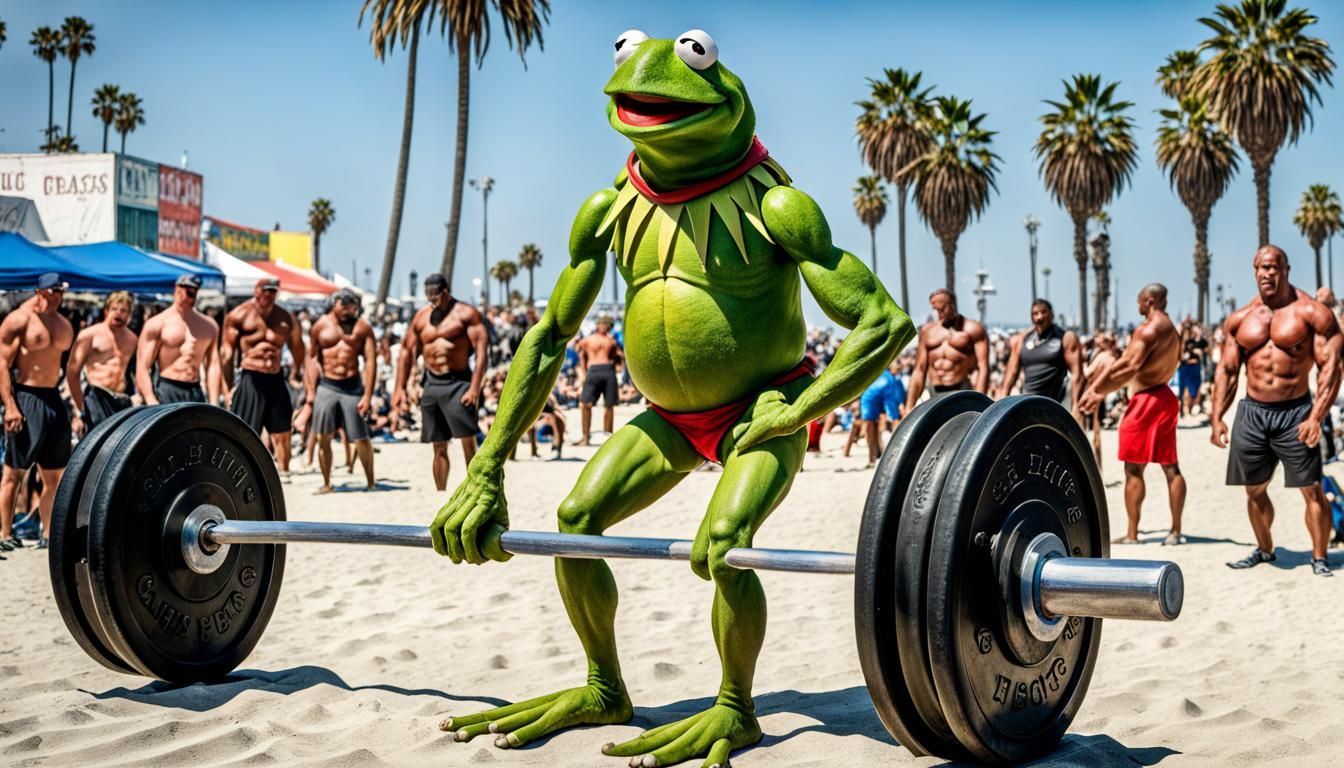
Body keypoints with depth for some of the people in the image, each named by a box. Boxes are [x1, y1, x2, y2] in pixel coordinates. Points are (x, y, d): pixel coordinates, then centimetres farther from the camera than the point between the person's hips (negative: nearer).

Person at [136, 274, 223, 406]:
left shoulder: (209, 326, 13)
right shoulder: (157, 324, 0)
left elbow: (213, 365, 10)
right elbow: (142, 367, -5)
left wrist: (213, 403, 0)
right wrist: (151, 402, -17)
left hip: (196, 394, 4)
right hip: (166, 392, -4)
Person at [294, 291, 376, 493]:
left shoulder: (362, 327, 2)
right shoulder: (321, 325, 6)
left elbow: (370, 361, -2)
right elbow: (312, 359, 7)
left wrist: (367, 395, -9)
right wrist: (310, 393, 1)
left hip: (353, 385, -1)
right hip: (326, 386, 1)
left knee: (361, 439, -1)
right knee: (323, 438, 1)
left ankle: (370, 482, 12)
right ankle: (326, 483, 12)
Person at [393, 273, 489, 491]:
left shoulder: (465, 314, -4)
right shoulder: (421, 317, 11)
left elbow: (482, 351, -11)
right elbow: (407, 351, 17)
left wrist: (475, 388, -19)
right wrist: (399, 388, 10)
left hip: (458, 382, -5)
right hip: (432, 384, 5)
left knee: (469, 443, -12)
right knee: (439, 448, 9)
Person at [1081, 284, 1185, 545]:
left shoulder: (1149, 329, -13)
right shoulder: (1171, 329, 16)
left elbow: (1130, 368, -20)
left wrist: (1098, 392, -11)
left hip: (1146, 400, -9)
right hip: (1164, 398, 9)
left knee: (1134, 469, -2)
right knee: (1170, 467, 7)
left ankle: (1132, 534, 0)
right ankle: (1176, 531, 9)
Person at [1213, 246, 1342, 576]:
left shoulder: (1311, 312, -6)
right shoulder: (1239, 319, 8)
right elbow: (1226, 370, 11)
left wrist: (1316, 417, -18)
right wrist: (1217, 417, 2)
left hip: (1295, 412, -4)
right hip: (1252, 412, 4)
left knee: (1312, 489, -6)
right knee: (1254, 489, 13)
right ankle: (1264, 550, 31)